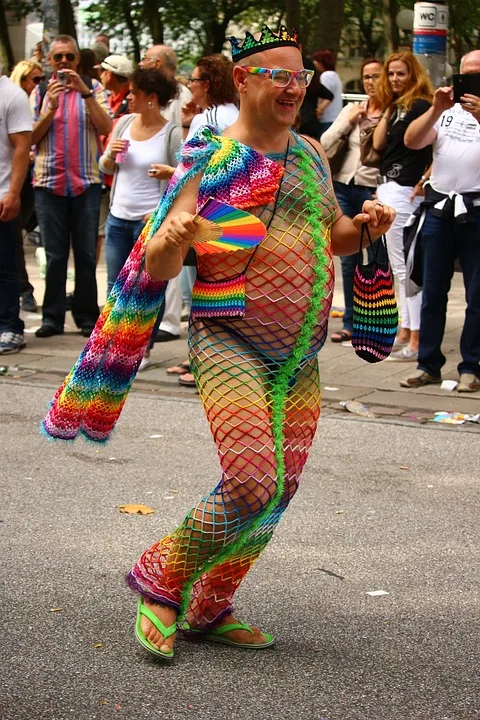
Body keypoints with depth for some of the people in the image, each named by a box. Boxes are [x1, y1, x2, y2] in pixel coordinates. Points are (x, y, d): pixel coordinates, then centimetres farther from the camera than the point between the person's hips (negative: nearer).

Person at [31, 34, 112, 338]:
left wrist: (85, 93, -15)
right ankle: (52, 317, 7)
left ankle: (87, 317, 7)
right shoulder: (40, 93, 10)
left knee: (86, 254, 1)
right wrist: (50, 108, -11)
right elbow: (31, 138, 2)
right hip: (49, 182, 1)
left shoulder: (92, 87, 6)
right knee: (55, 255, 3)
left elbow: (106, 127, -8)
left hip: (86, 181, -1)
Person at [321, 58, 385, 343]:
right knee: (348, 259, 8)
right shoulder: (352, 109, 12)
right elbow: (324, 143, 8)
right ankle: (351, 324, 14)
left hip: (372, 190, -5)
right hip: (344, 188, 5)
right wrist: (348, 121, -1)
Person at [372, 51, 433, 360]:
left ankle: (416, 341, -7)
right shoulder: (395, 106, 15)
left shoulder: (419, 105, -11)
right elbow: (378, 144, 7)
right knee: (399, 268, 13)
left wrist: (424, 182, -21)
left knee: (406, 267, -9)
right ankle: (405, 332, 21)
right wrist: (388, 109, 6)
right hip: (387, 190, 9)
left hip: (404, 192, -9)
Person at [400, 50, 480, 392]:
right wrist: (437, 109, -11)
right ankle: (428, 364, 13)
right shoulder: (445, 110, 13)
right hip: (440, 207, 3)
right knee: (433, 291, 6)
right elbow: (412, 141, 1)